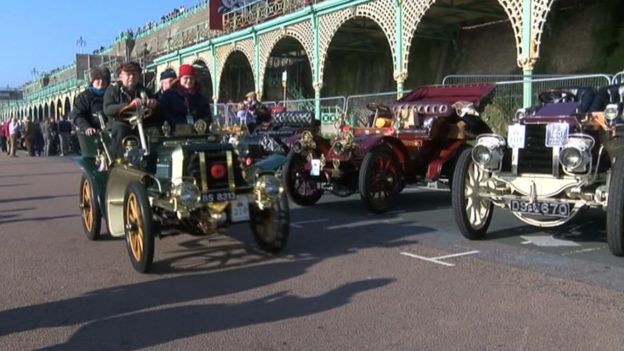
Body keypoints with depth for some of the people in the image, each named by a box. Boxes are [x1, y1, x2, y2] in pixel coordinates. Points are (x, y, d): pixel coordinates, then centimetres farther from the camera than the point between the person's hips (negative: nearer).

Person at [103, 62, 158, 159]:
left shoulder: (144, 91, 17)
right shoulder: (112, 90, 9)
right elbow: (107, 109, -9)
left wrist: (154, 103, -14)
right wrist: (129, 105, -25)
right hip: (122, 125, -3)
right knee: (119, 128, -34)